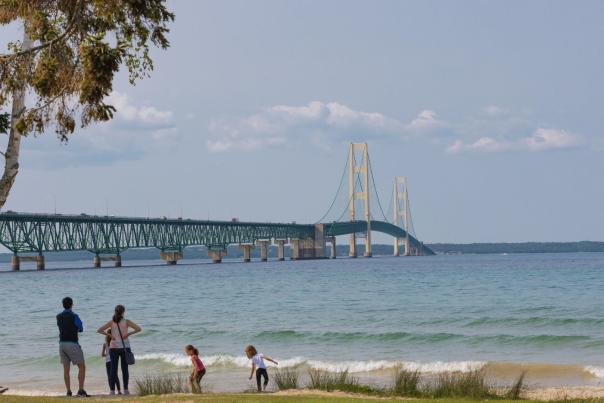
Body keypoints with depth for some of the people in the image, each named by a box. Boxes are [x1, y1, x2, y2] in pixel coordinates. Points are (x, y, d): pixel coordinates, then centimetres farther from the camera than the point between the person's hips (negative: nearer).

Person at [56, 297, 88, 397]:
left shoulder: (58, 317, 8)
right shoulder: (74, 317, -11)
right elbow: (81, 329, 2)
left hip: (62, 344, 6)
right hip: (72, 344, -6)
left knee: (66, 369, 8)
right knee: (82, 367, 0)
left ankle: (68, 392, 3)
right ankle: (81, 390, -11)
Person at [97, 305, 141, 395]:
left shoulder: (111, 322, -1)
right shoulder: (126, 322, -3)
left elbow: (99, 330, -6)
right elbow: (139, 329, -9)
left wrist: (109, 335, -5)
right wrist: (129, 334, -7)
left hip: (113, 347, 1)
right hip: (124, 347, -1)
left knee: (113, 368, 3)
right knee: (125, 369, 6)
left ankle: (112, 390, -3)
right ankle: (125, 389, 4)